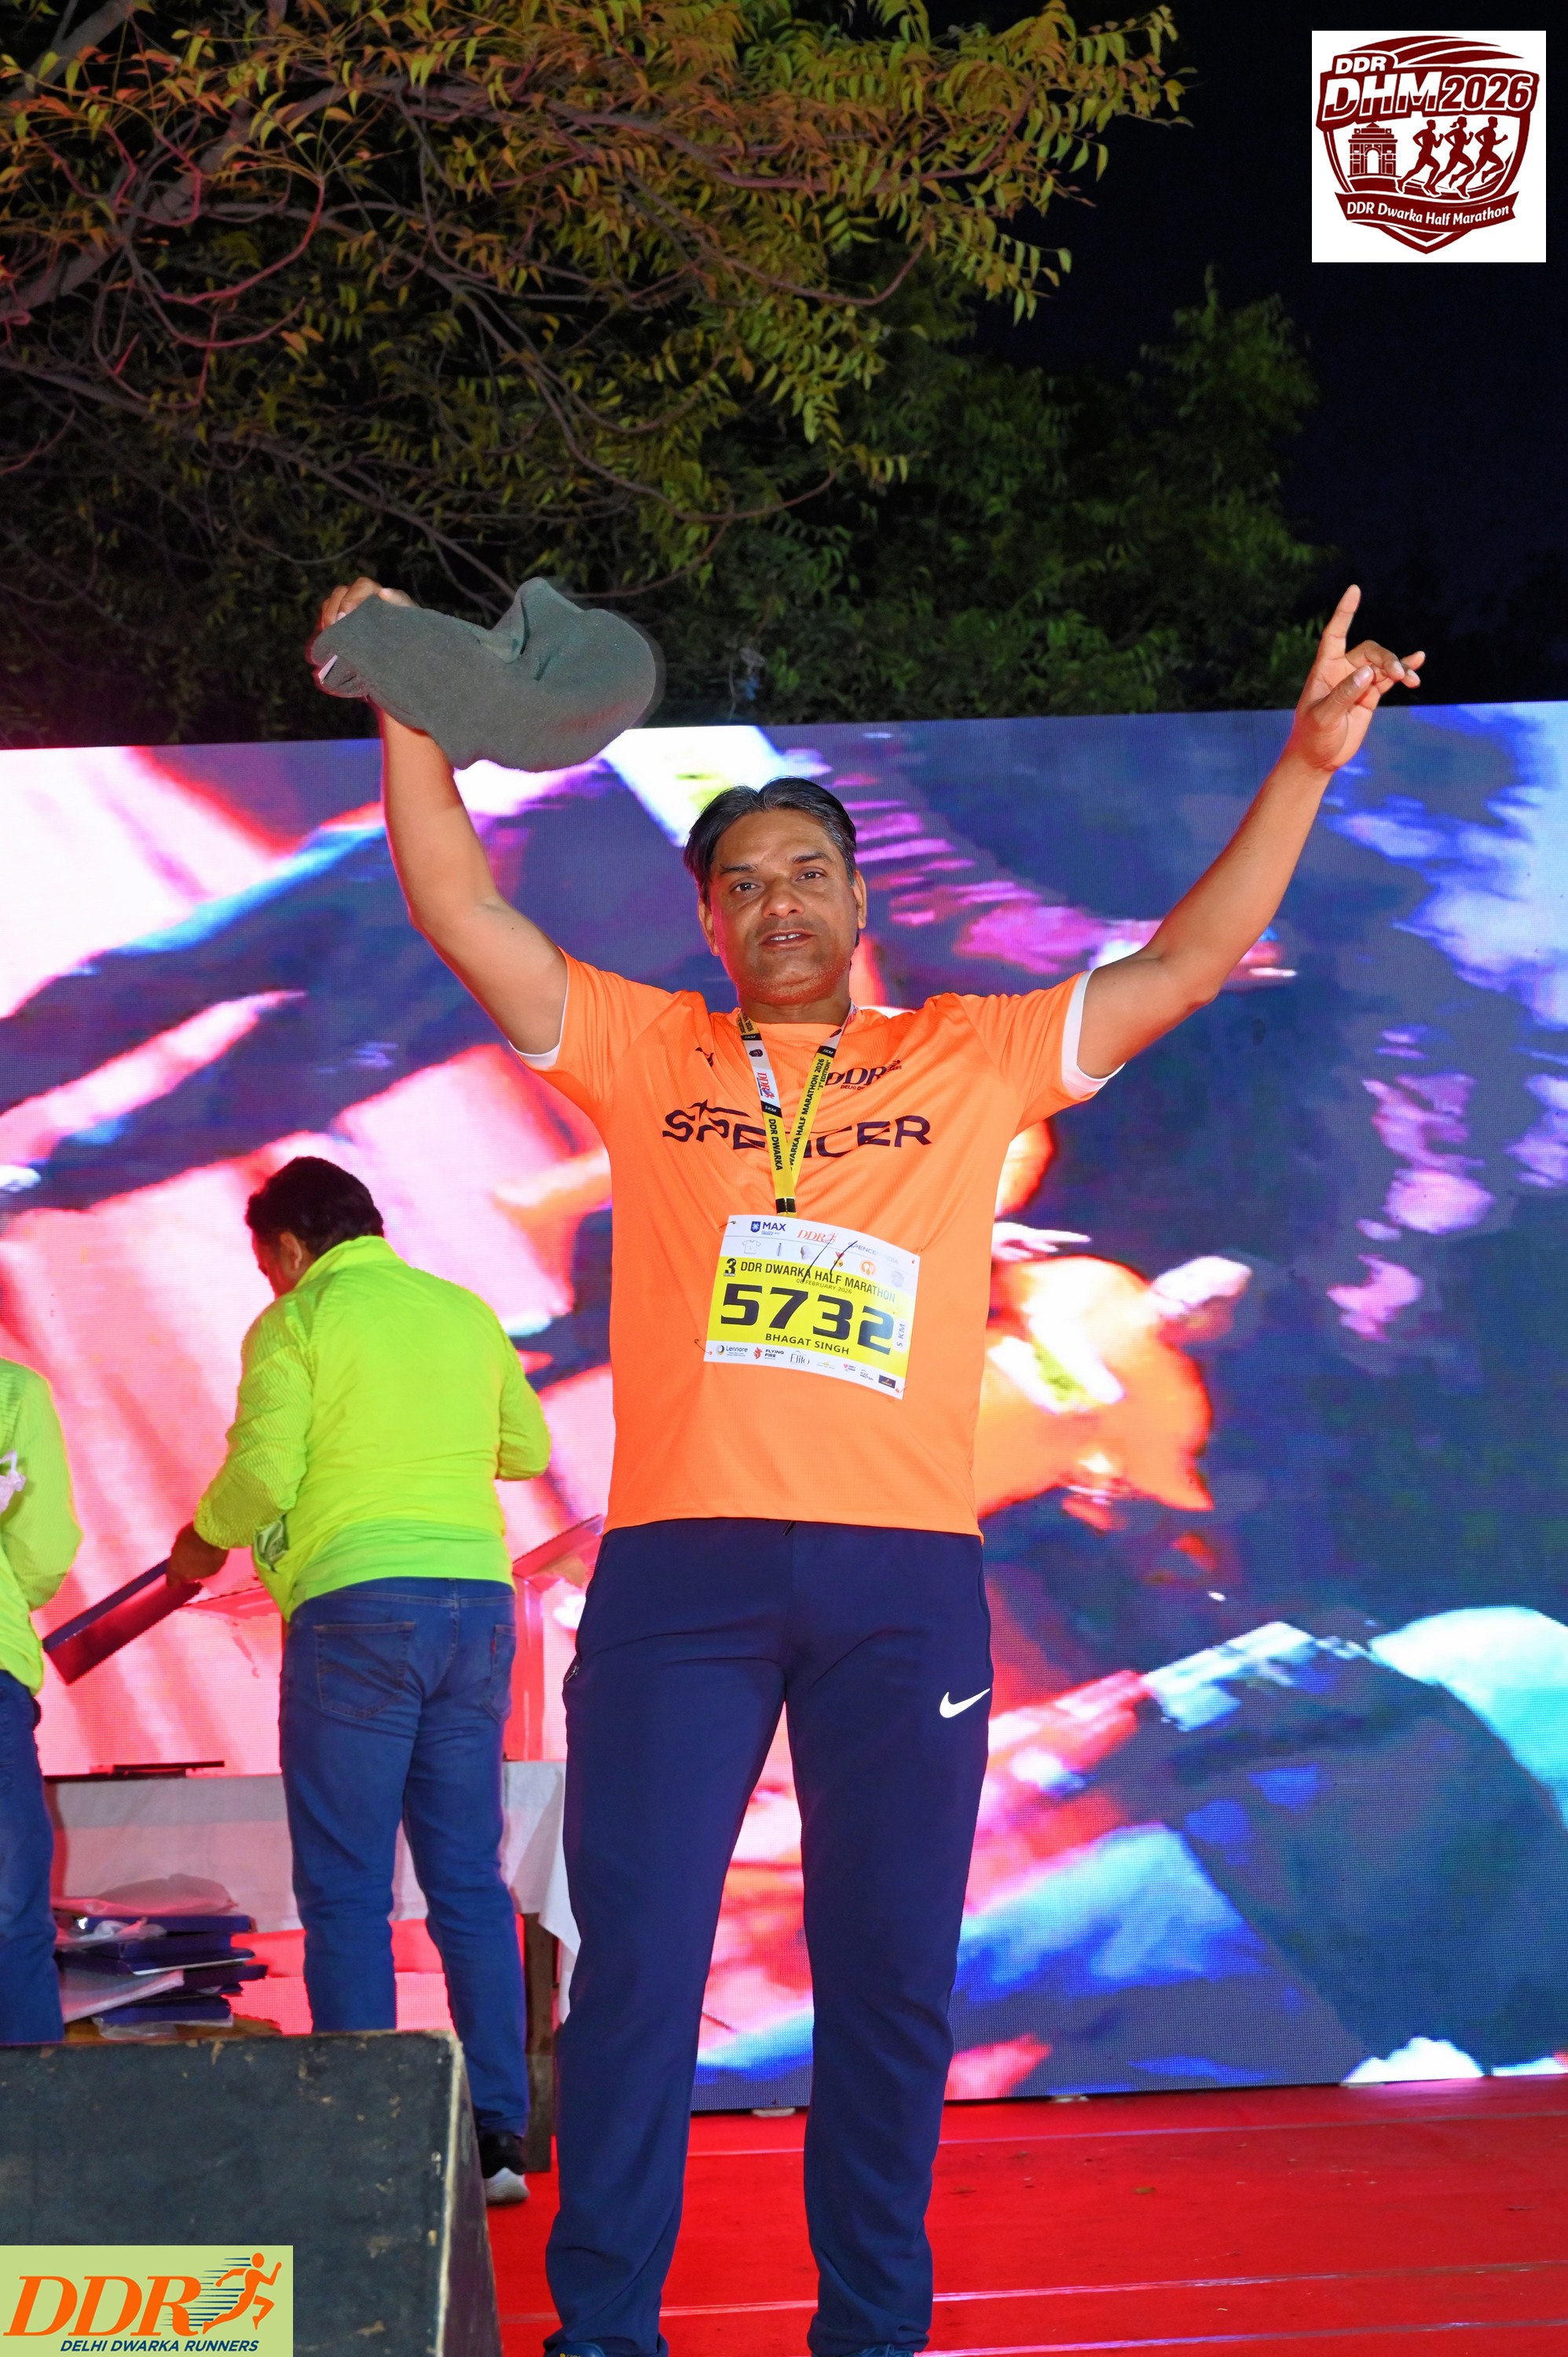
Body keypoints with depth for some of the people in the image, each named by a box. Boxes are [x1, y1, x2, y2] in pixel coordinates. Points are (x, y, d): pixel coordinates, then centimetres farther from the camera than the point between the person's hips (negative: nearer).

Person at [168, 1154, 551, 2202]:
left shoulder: (297, 1324, -1)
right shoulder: (465, 1312, 14)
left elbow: (261, 1476, -9)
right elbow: (528, 1449, 21)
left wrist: (201, 1544, 11)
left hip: (355, 1606, -5)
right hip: (477, 1596, 5)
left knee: (346, 1891, -1)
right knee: (470, 1881, 8)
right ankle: (497, 2136, 5)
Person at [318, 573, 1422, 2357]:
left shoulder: (973, 1057, 15)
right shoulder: (644, 1054, 14)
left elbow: (1183, 965, 13)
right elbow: (463, 914, 9)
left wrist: (1304, 764, 7)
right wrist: (412, 714, -2)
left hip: (905, 1572, 1)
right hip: (680, 1559, -1)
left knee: (890, 1973, 4)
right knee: (636, 1961, -1)